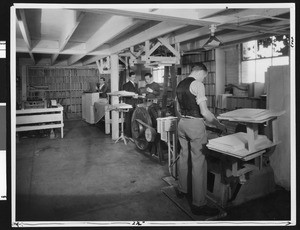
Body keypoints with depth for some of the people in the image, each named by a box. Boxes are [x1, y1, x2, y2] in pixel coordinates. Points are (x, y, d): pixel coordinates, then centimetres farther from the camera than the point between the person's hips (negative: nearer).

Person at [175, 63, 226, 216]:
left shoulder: (180, 85, 13)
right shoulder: (197, 84, -12)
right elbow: (204, 112, -16)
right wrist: (219, 125, -6)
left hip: (182, 123, 9)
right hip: (195, 124, -8)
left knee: (183, 157, 20)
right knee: (198, 162, -3)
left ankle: (182, 189, 36)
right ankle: (198, 204, 4)